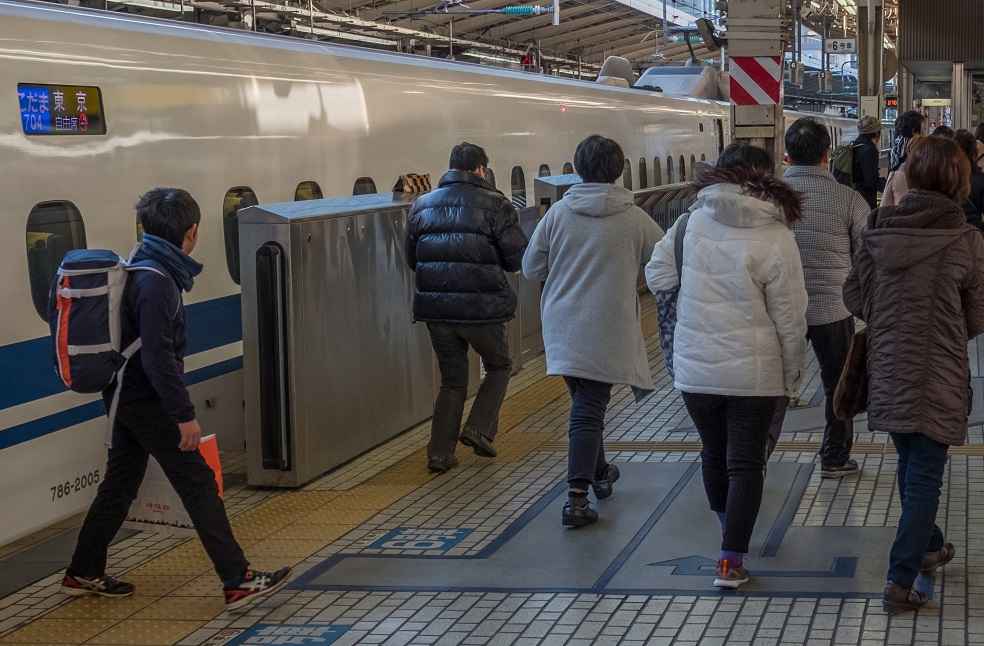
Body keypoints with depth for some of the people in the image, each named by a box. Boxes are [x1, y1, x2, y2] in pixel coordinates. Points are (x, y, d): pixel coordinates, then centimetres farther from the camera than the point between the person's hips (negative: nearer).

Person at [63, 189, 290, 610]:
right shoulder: (156, 281, -21)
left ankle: (83, 574, 27)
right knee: (199, 485, -5)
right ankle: (239, 582, -3)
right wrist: (184, 414, -23)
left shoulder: (138, 269, 8)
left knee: (120, 484, 18)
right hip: (148, 401, -9)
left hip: (127, 397, 9)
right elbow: (158, 356, -26)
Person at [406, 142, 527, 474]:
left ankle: (440, 452, 11)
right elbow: (518, 258, -8)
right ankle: (480, 429, 7)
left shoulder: (421, 205, 8)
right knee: (498, 366, 20)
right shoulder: (494, 205, -7)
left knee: (452, 380, 16)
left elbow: (411, 259, 12)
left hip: (436, 309, 4)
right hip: (482, 308, -4)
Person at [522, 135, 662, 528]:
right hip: (605, 331, -3)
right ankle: (576, 498, -11)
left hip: (562, 329, 3)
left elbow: (531, 268, 3)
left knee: (585, 403, 21)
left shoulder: (558, 213, -3)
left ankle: (599, 474, 37)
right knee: (589, 410, -3)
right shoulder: (634, 218, -7)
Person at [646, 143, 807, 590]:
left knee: (714, 454, 22)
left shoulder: (691, 222, -5)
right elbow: (790, 320, -9)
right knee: (746, 464, 7)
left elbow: (657, 277, 5)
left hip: (695, 369, 3)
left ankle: (729, 531, 42)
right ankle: (730, 561, 3)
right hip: (754, 373, -3)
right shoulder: (775, 238, -12)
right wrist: (791, 380, 2)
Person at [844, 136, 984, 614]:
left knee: (910, 463, 22)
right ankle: (900, 582, -3)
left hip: (887, 371, 4)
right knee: (924, 475, 2)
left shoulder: (879, 230, -3)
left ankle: (928, 547, 41)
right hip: (938, 376, -4)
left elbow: (853, 296, 4)